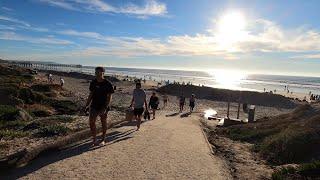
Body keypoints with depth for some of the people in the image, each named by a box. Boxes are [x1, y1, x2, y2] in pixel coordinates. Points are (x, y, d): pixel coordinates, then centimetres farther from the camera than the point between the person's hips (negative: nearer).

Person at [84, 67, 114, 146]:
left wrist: (105, 108, -21)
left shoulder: (108, 84, -12)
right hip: (94, 106, 4)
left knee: (103, 123, 9)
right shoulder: (93, 82, 3)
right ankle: (94, 139, 15)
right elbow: (91, 94, 11)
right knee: (91, 122, -2)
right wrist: (87, 104, 3)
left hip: (103, 107, -4)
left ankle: (103, 140, 26)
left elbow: (109, 97, -12)